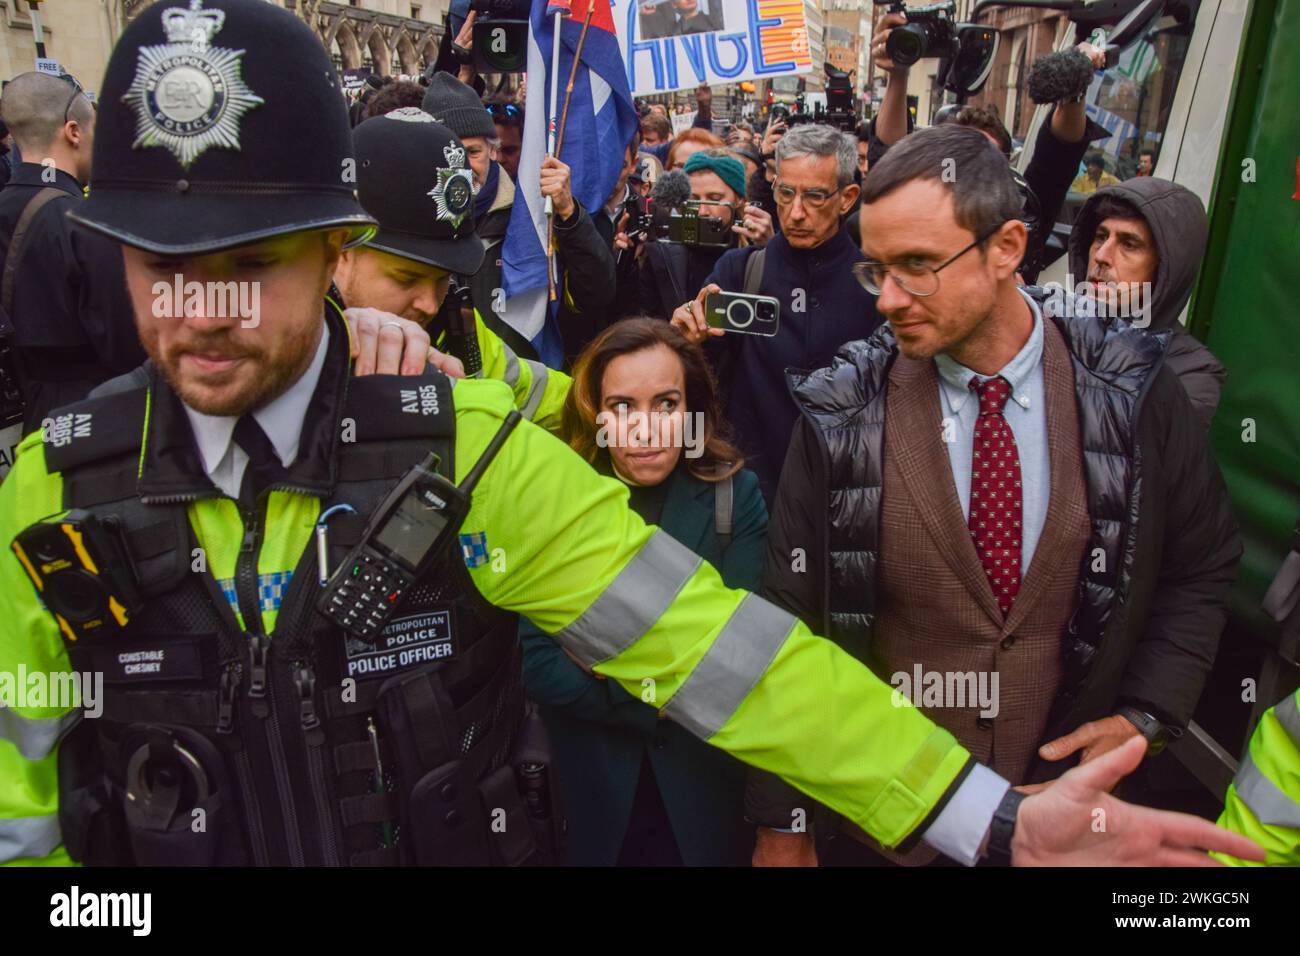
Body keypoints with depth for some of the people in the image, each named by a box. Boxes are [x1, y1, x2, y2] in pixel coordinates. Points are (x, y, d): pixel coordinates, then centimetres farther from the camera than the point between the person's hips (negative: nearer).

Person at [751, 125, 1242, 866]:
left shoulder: (1134, 393, -11)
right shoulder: (841, 413, -14)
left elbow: (1202, 567, 5)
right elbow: (789, 615, -9)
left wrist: (1146, 714, -6)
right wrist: (781, 824, -6)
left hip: (1067, 793, 2)